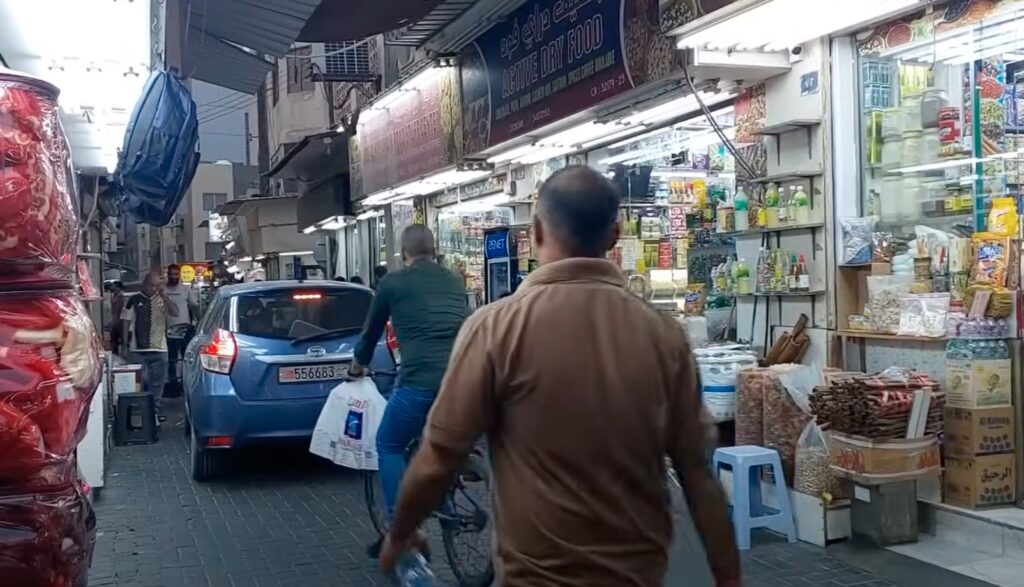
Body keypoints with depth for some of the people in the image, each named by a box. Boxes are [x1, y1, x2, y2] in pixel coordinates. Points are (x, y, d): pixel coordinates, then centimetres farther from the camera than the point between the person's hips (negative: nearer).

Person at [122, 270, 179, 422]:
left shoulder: (162, 300, 6)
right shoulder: (134, 300, 1)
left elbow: (175, 313, -10)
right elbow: (126, 323, 5)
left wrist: (164, 295, -15)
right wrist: (127, 342, 1)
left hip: (159, 349, 2)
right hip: (138, 350, -2)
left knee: (157, 383, 8)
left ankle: (156, 410, 19)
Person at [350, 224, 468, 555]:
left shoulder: (393, 282, 12)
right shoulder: (453, 281, 23)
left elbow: (372, 330, 26)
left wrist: (358, 366, 46)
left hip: (421, 378, -4)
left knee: (389, 446, 16)